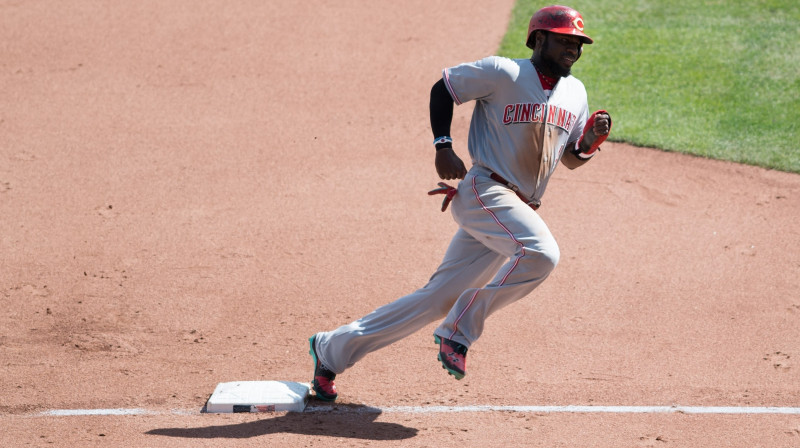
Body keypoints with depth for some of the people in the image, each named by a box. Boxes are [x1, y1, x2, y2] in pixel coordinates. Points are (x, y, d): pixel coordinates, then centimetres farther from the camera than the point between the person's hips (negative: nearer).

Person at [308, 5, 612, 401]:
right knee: (541, 253, -32)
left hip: (520, 210, 7)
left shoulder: (575, 93, 14)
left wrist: (592, 138, -1)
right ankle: (460, 330, -15)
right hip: (484, 191, -7)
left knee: (440, 298, 3)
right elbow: (443, 87, 0)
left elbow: (571, 159, 20)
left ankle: (331, 349, 12)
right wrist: (443, 145, -10)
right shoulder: (503, 73, -7)